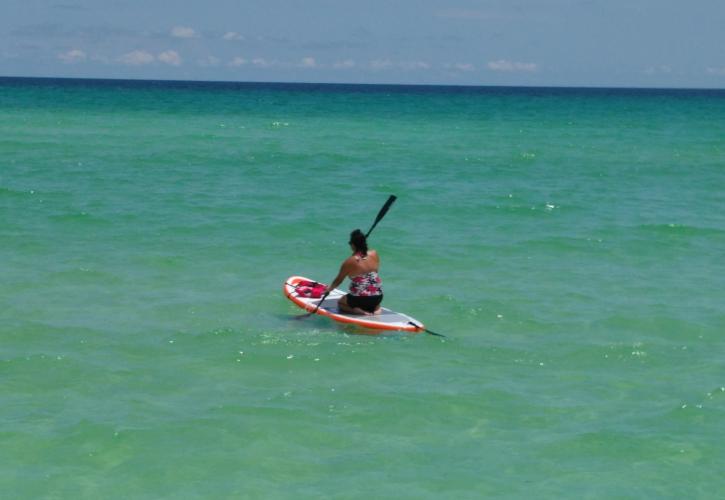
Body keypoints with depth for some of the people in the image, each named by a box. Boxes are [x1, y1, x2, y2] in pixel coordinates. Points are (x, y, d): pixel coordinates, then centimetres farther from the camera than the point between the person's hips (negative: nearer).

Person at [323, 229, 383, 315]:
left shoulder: (349, 262, -15)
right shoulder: (374, 254, -6)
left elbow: (338, 280, 1)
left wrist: (329, 289, 19)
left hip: (360, 298, -4)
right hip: (378, 297, 4)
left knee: (340, 303, 26)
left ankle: (358, 310, 0)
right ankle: (375, 308, 8)